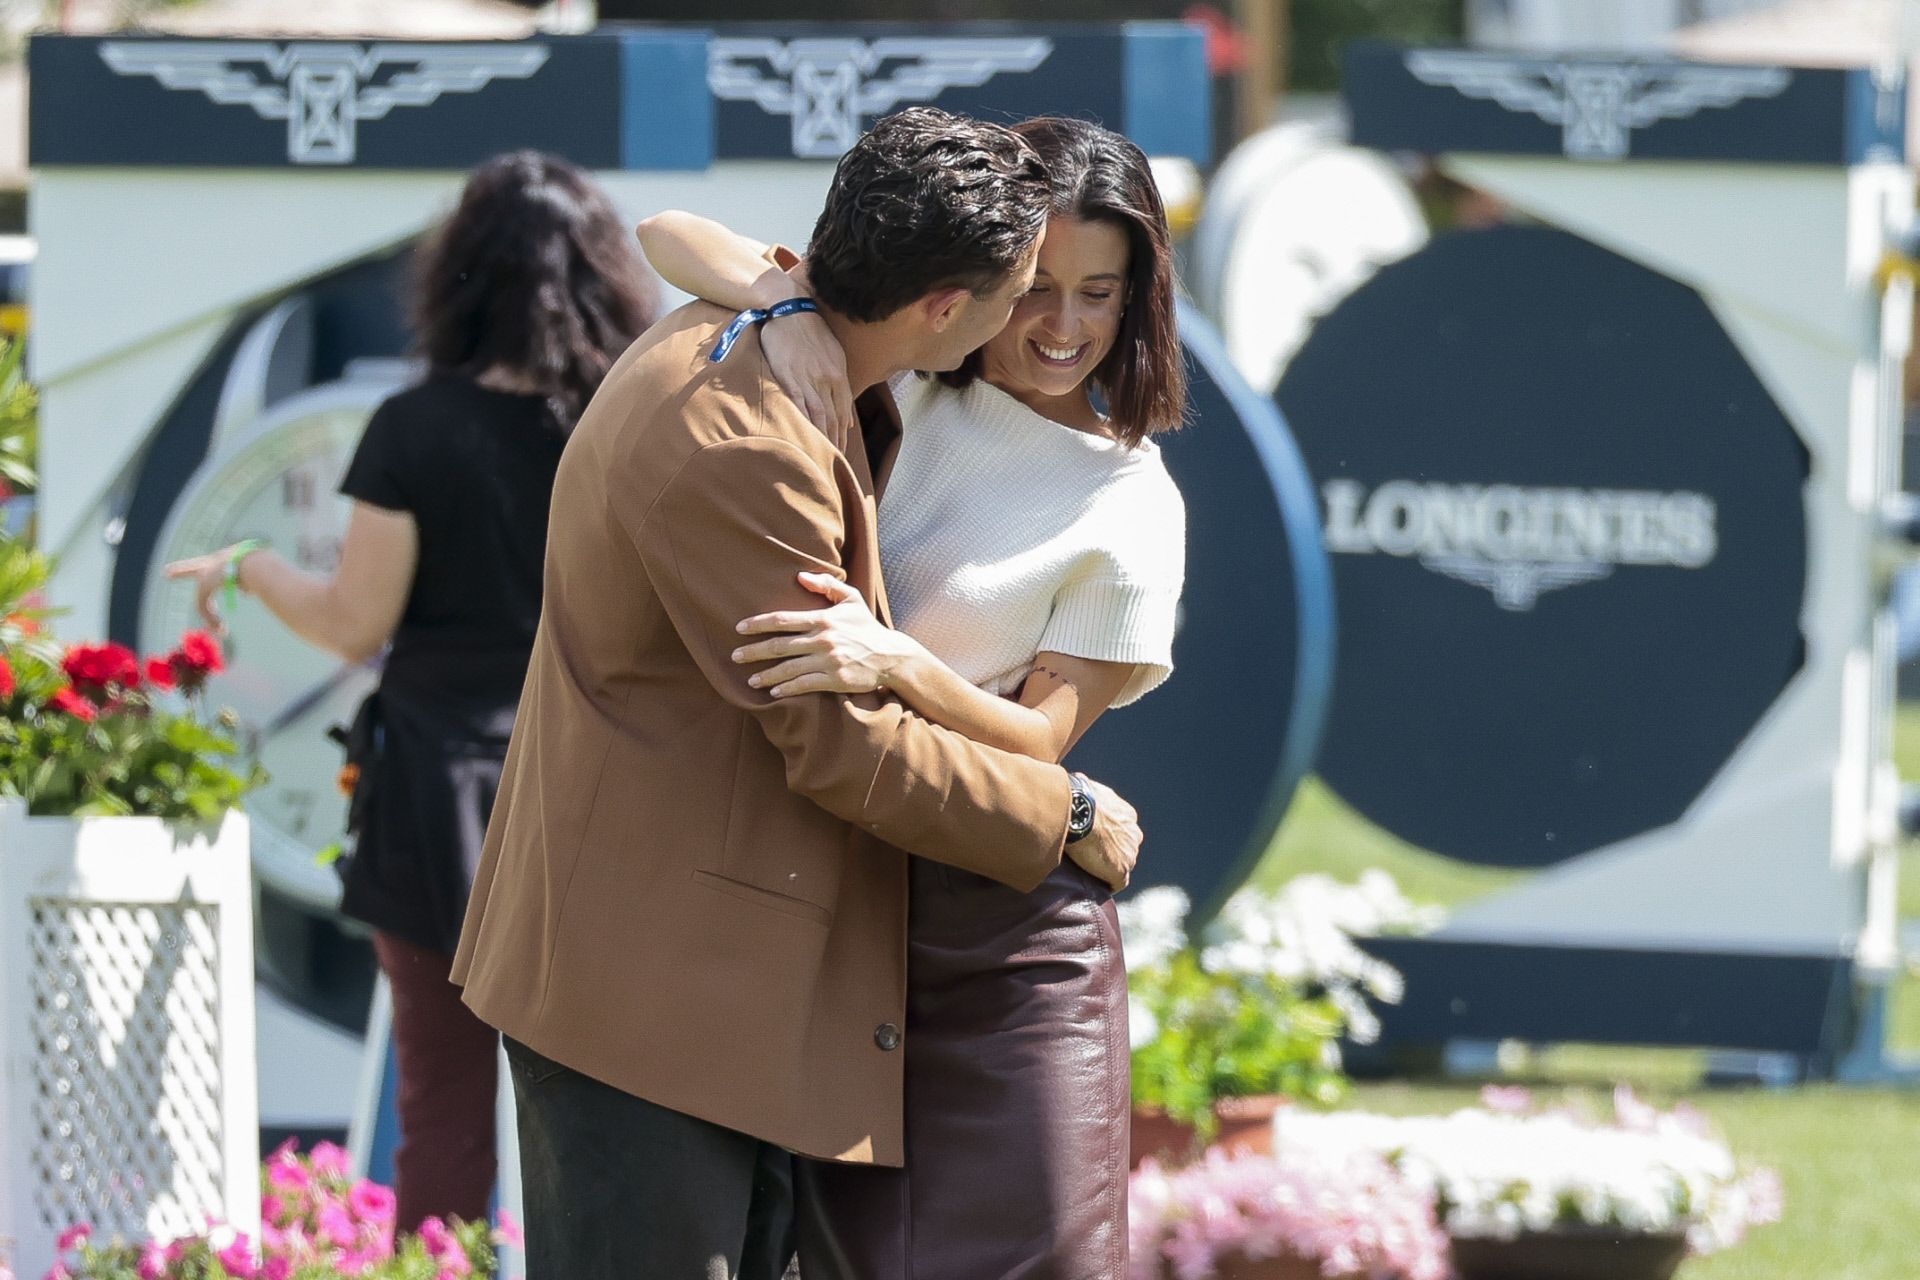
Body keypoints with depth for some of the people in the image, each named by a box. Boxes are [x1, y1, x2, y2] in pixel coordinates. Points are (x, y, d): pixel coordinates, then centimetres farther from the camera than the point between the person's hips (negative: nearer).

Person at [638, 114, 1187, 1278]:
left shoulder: (1131, 506, -2)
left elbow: (1038, 742, -7)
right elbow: (672, 239, 5)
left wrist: (896, 664, -26)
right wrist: (784, 298, -16)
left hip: (1000, 949, -3)